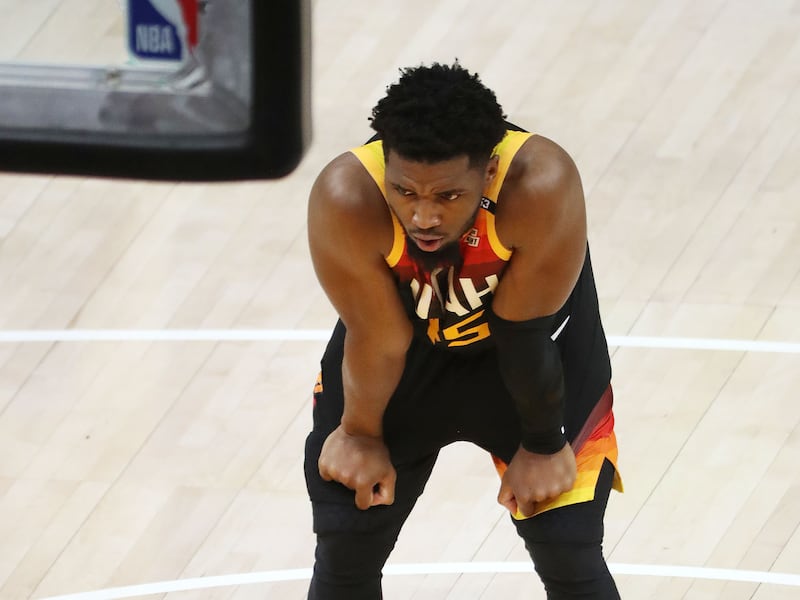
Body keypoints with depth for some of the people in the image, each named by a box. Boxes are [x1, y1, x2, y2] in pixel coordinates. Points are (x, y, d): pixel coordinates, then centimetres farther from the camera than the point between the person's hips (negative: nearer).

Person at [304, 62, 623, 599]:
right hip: (409, 341, 1)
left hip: (534, 340, -1)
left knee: (569, 549, -6)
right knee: (344, 541, 1)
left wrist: (543, 445, -11)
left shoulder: (542, 186, -38)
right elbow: (379, 340, -19)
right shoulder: (345, 199, -35)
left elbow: (524, 331, -24)